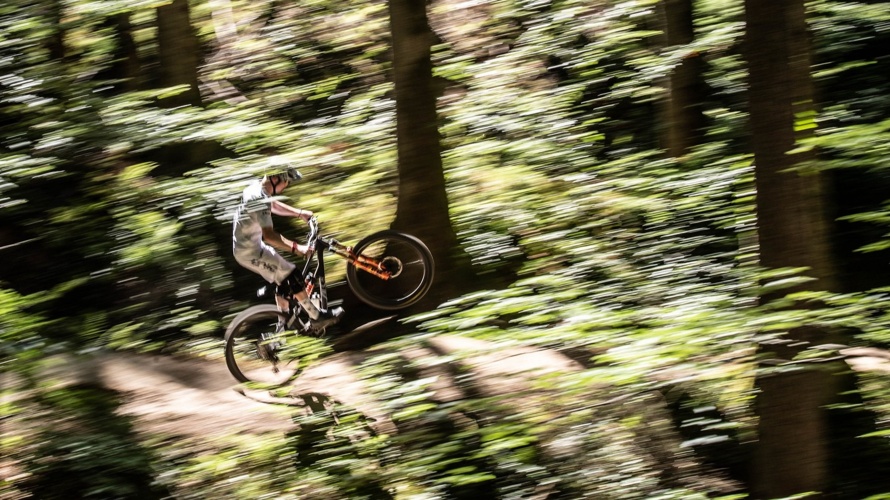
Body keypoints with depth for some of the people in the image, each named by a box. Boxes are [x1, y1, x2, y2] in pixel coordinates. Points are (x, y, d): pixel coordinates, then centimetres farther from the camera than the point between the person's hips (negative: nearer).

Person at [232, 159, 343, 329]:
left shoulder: (257, 186, 3)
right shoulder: (259, 199, -28)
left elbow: (273, 206, 25)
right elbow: (268, 235, -37)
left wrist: (300, 213, 23)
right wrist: (296, 248, -38)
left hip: (250, 244, 10)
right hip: (250, 252, -10)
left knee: (284, 278, 18)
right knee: (292, 275, -8)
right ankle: (316, 317, 0)